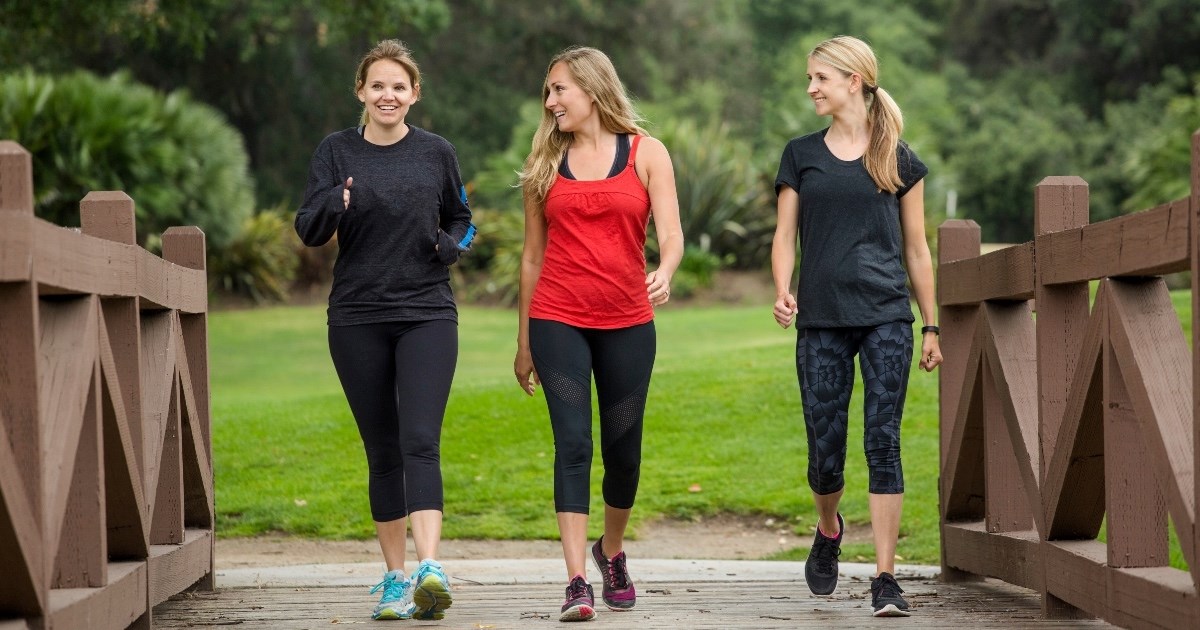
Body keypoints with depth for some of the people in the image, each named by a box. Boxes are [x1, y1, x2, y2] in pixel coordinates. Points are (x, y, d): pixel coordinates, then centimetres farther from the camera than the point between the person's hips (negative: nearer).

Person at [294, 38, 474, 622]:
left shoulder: (436, 153, 6)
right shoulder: (337, 152, 4)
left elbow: (461, 221, 18)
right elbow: (308, 231, -3)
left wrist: (451, 246, -5)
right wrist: (334, 202, -24)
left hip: (427, 315, -1)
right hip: (358, 319, 1)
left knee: (420, 442, -16)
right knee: (382, 452, 6)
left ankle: (430, 569, -26)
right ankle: (395, 578, 13)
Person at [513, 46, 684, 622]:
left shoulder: (645, 154, 4)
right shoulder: (545, 163, 9)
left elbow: (670, 233, -6)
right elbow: (532, 255, 13)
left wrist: (665, 274, -29)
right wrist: (524, 342, 13)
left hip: (627, 322, 0)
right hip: (558, 321, 0)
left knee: (623, 449, 8)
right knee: (573, 443, -11)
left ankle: (612, 552, 34)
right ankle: (577, 582, -14)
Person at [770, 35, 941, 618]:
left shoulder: (898, 160, 7)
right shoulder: (801, 155, 10)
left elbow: (916, 249, 10)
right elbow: (785, 236, 7)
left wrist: (932, 327, 9)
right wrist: (781, 291, -12)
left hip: (886, 318, -1)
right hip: (821, 320, 1)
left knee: (883, 442, -9)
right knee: (825, 453, 2)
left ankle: (885, 578, -8)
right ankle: (828, 531, 34)